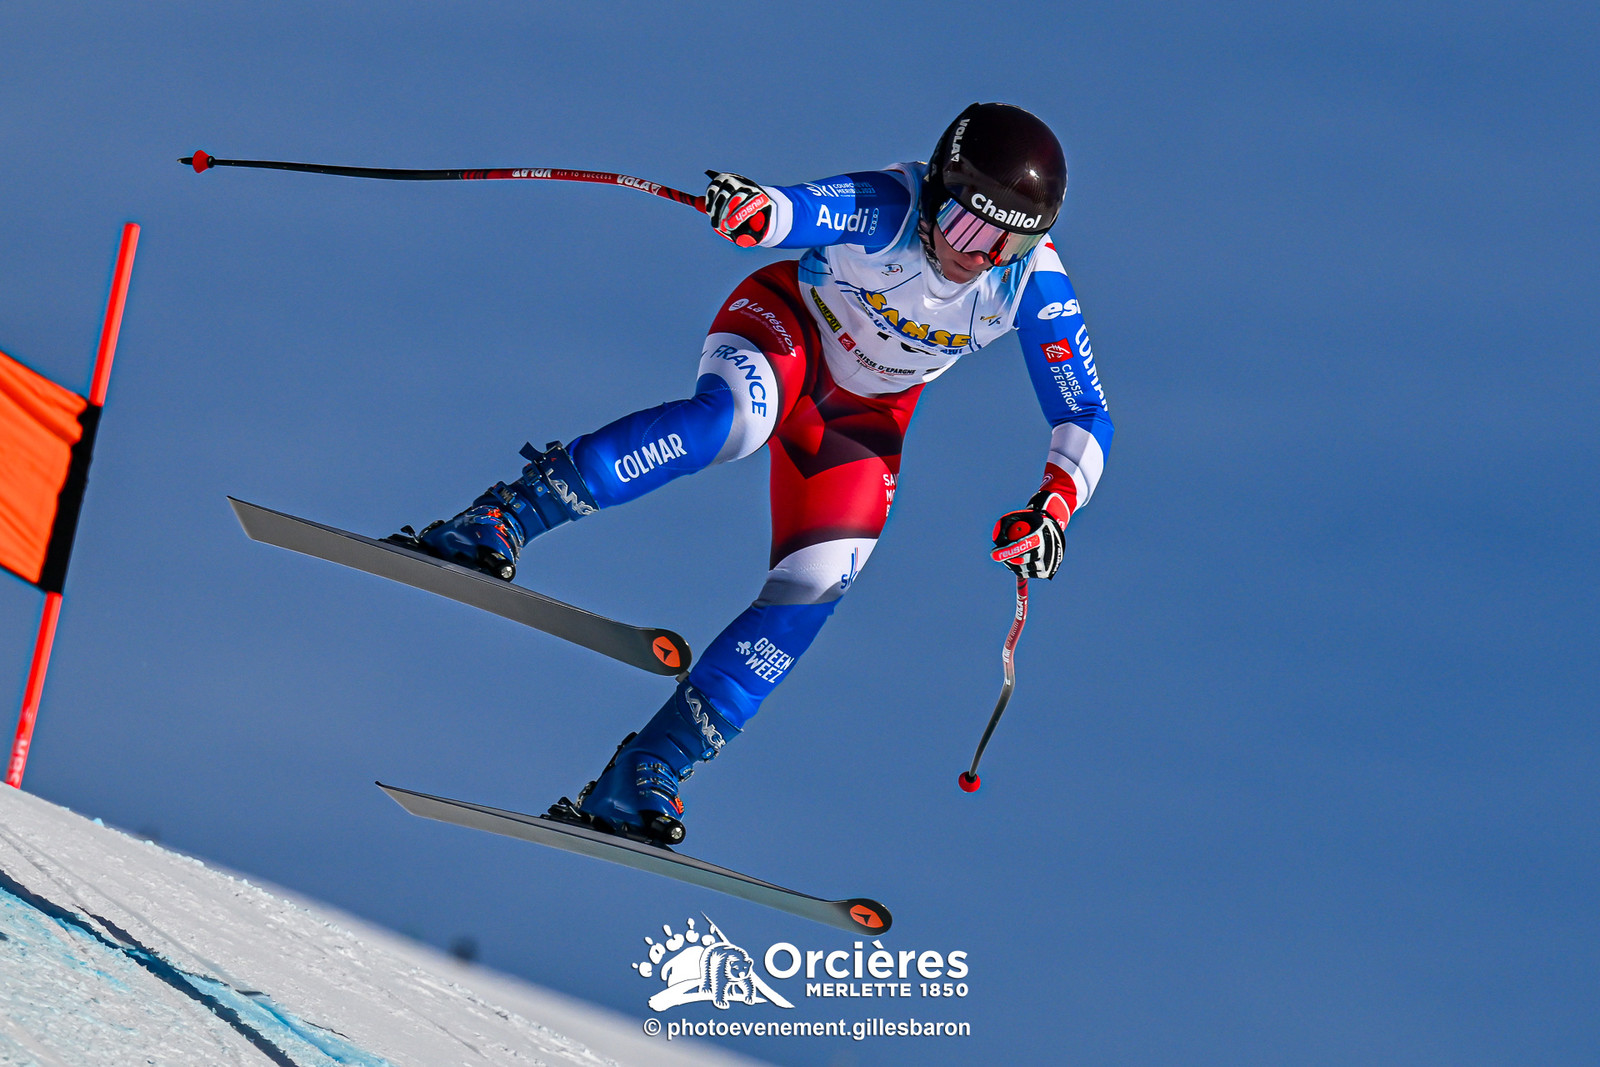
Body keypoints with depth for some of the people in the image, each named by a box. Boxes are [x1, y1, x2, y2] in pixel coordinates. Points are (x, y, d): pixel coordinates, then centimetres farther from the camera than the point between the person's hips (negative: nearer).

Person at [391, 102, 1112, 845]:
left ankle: (640, 778, -10)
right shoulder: (889, 208, -30)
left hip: (862, 414, 4)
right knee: (730, 418, -39)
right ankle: (496, 523, -37)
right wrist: (754, 211, -75)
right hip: (789, 325, -4)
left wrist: (1053, 505, -34)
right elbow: (810, 207, -51)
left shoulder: (1034, 284, -20)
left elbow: (1085, 420, -14)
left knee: (815, 589, -15)